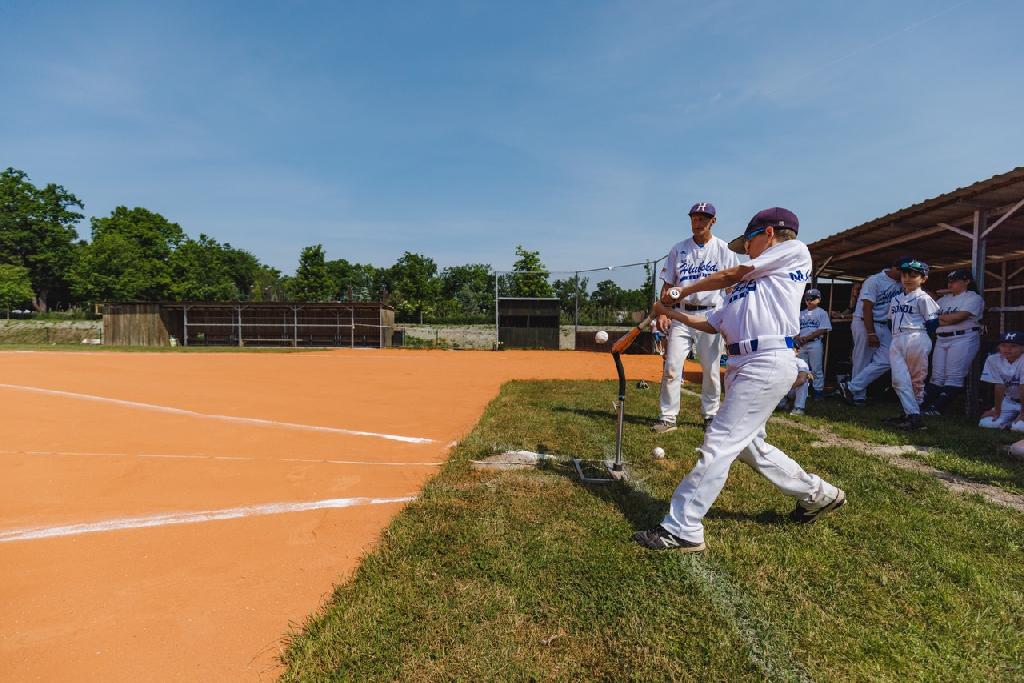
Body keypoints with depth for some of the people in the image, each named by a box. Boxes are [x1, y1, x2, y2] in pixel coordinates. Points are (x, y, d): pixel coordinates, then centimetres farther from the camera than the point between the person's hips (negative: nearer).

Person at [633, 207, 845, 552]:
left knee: (719, 444, -11)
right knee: (749, 446, 16)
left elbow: (729, 275, 4)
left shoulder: (794, 250, 6)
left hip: (768, 362, -9)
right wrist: (672, 312, 22)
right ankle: (817, 495, 35)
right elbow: (711, 324, 25)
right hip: (743, 365, 9)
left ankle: (682, 530, -6)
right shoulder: (748, 285, 26)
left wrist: (683, 290, 14)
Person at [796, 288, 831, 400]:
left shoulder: (822, 312, 4)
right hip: (801, 345, 4)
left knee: (816, 369, -3)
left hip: (815, 344, -4)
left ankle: (818, 390, 3)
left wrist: (807, 338, -13)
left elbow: (823, 330, -6)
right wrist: (798, 338, -8)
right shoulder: (801, 313, 17)